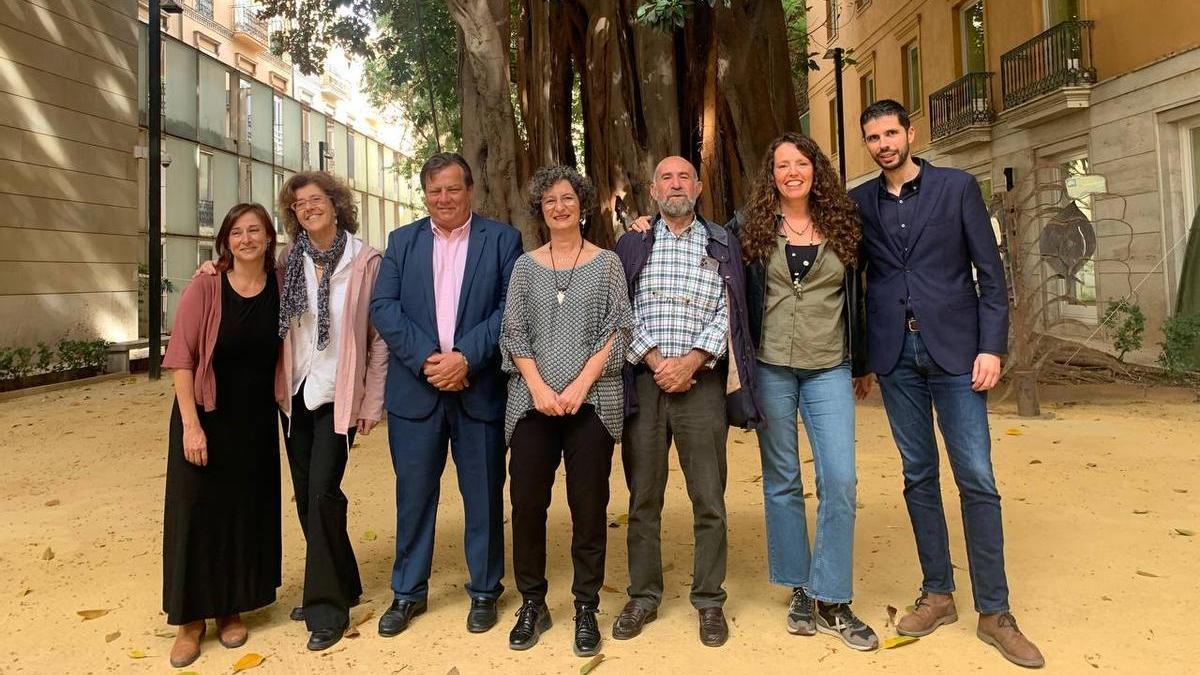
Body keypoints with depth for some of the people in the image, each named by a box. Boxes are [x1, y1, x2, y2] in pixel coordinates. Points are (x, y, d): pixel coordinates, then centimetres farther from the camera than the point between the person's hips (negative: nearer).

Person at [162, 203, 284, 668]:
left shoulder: (280, 289, -2)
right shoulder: (204, 288, -10)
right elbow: (181, 359, -11)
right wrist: (191, 424, -16)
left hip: (256, 421, 3)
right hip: (206, 418, -2)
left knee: (247, 513, 11)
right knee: (197, 513, 5)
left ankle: (231, 609, 29)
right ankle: (191, 618, 22)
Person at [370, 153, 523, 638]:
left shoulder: (502, 239, 3)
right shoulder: (402, 241, 10)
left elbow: (510, 308, -5)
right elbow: (383, 307, 0)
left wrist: (466, 357, -16)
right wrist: (427, 358, -13)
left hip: (480, 388, -2)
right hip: (416, 389, 2)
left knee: (483, 495, 8)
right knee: (414, 493, 10)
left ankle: (484, 591, 25)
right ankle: (408, 593, 26)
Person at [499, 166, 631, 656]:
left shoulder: (606, 263, 7)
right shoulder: (526, 266, 11)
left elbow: (617, 330, 1)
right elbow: (513, 333, 6)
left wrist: (580, 385, -10)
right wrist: (539, 388, -8)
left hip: (591, 400, -1)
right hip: (532, 401, 2)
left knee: (589, 506, 2)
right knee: (526, 503, 2)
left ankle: (586, 610, 16)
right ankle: (532, 604, 19)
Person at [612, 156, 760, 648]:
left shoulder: (722, 244, 10)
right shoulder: (630, 245, 11)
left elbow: (727, 313, 1)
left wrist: (690, 362, -11)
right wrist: (656, 362, -9)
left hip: (701, 382, 0)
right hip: (644, 381, 1)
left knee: (709, 500, 2)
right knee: (643, 499, 7)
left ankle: (709, 601, 15)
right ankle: (643, 597, 19)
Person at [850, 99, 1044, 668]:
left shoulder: (957, 187, 2)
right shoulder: (860, 202, 8)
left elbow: (991, 273, 0)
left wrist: (992, 347, -9)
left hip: (954, 349, -2)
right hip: (896, 354, 2)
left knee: (976, 480, -2)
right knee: (919, 475, 9)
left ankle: (994, 613, 8)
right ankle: (938, 594, 20)